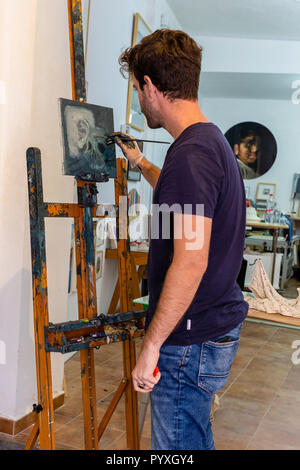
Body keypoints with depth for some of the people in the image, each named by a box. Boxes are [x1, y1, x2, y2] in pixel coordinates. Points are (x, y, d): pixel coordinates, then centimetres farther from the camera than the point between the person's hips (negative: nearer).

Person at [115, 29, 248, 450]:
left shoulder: (190, 154, -23)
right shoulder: (213, 140, 10)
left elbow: (191, 262, -28)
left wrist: (152, 344, -20)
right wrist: (141, 164, 36)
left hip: (191, 339, -9)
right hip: (219, 322, 9)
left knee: (177, 444, 9)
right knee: (196, 435, 25)